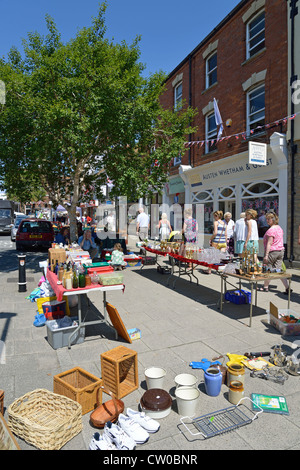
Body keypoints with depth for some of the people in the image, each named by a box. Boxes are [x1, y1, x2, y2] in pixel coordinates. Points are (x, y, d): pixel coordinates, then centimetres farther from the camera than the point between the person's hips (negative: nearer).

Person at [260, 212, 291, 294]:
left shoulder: (271, 230, -16)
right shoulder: (279, 228, 12)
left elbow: (269, 243, -20)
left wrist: (266, 255, -19)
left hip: (272, 251, -8)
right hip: (280, 250, 8)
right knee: (279, 270, 8)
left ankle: (265, 287, 18)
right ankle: (287, 288, 1)